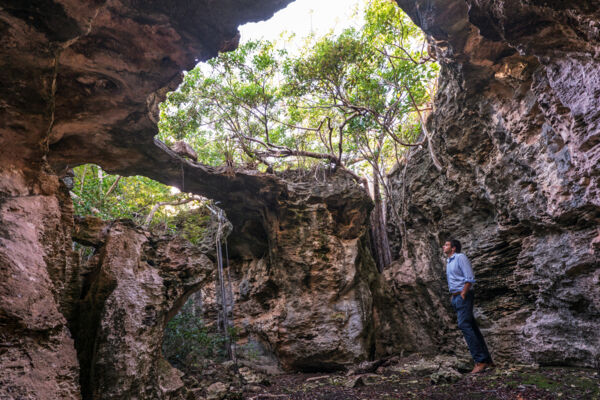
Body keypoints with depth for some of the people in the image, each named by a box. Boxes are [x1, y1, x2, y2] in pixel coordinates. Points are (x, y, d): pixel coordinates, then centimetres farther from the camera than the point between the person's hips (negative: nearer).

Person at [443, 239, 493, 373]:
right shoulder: (448, 262, 19)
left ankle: (480, 360, -14)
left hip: (463, 296, -9)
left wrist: (463, 295, -17)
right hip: (455, 297, 9)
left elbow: (470, 278, -16)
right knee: (472, 328, 8)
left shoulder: (460, 257, -8)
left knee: (464, 325, -16)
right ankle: (487, 361, 13)